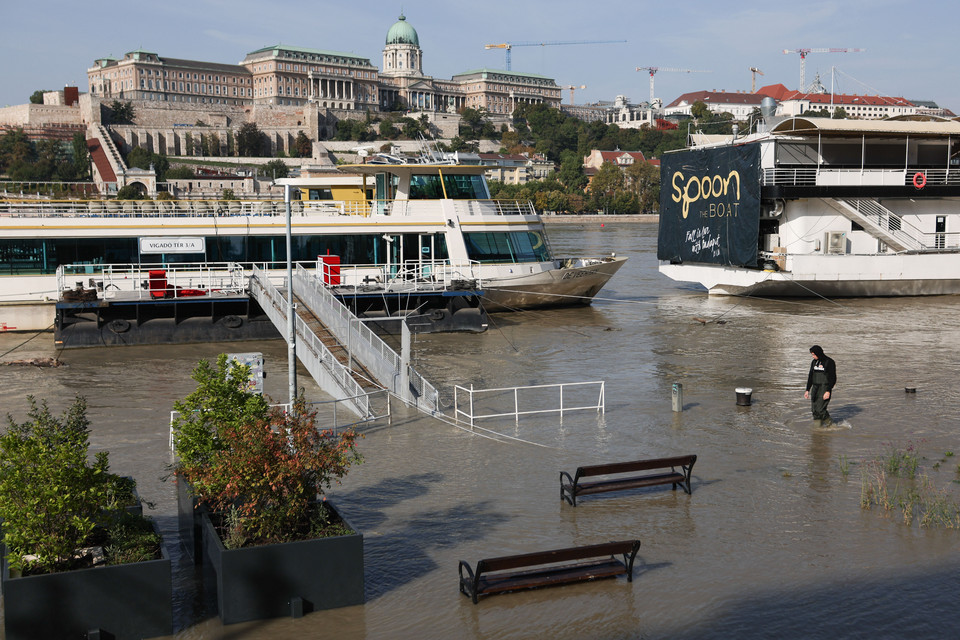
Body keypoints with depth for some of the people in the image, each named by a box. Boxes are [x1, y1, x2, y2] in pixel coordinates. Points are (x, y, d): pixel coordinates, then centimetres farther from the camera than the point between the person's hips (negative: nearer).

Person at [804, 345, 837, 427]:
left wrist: (828, 391, -19)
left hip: (825, 388, -6)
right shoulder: (814, 362, 10)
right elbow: (810, 376, 16)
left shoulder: (829, 362, -9)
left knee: (820, 409, -12)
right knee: (814, 409, 2)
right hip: (815, 388, 6)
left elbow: (833, 378, -11)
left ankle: (828, 422, 9)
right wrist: (807, 390, 11)